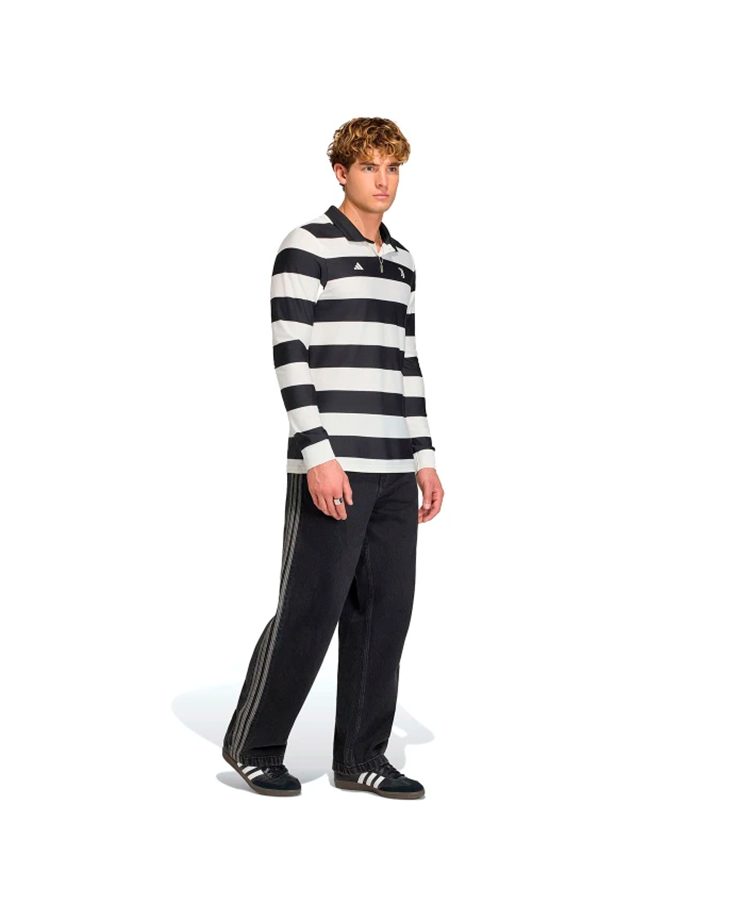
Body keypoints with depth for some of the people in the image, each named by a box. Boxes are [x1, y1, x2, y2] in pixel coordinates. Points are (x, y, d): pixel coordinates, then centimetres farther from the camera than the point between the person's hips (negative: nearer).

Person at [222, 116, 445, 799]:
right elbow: (290, 355, -12)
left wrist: (424, 458, 14)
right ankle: (253, 743, 15)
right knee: (311, 608, -2)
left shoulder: (400, 262, 17)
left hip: (392, 467, 7)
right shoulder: (306, 247, -5)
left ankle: (360, 756, 15)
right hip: (331, 464, -7)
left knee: (384, 608, 6)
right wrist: (318, 454, -19)